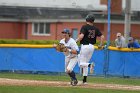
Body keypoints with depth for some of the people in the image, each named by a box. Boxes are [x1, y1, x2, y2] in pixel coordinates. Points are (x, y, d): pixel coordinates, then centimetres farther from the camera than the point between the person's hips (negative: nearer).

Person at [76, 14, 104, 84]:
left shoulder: (84, 27, -10)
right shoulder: (95, 28, 6)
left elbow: (81, 36, -22)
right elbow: (102, 36, 2)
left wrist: (76, 41, -8)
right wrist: (101, 45, 12)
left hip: (85, 46, -6)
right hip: (92, 46, 6)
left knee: (81, 63, 0)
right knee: (85, 64, 16)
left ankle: (90, 65, -31)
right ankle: (84, 80, 15)